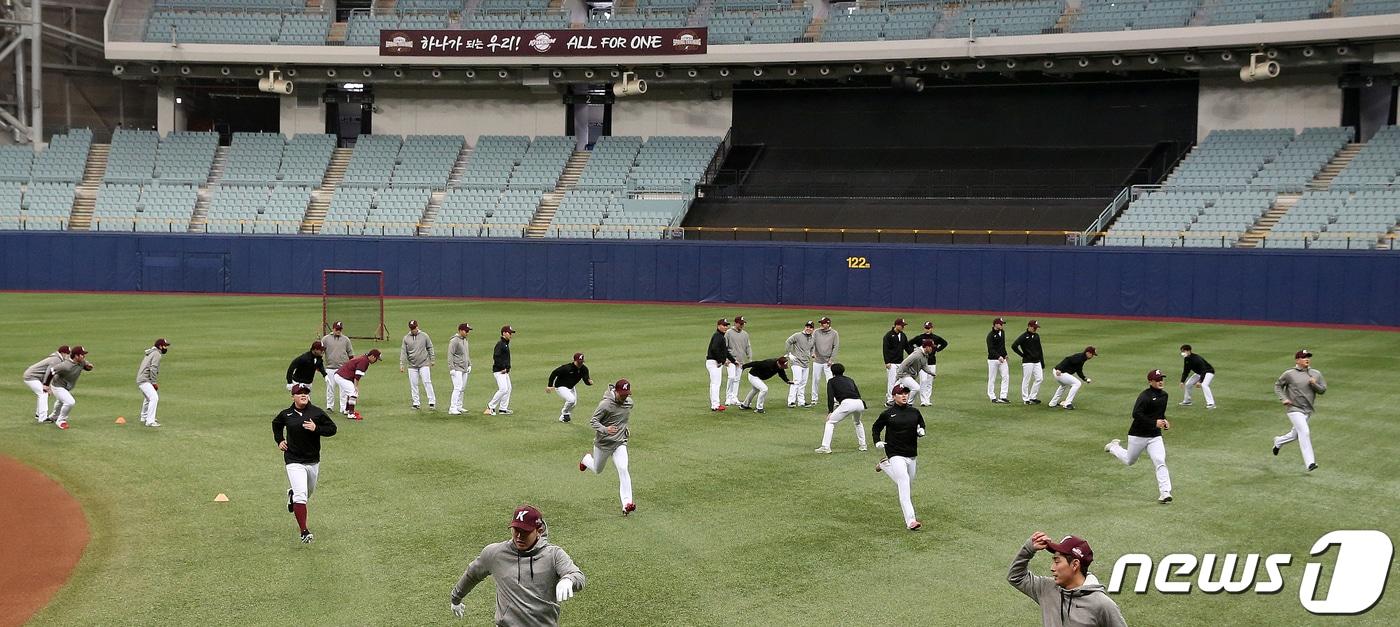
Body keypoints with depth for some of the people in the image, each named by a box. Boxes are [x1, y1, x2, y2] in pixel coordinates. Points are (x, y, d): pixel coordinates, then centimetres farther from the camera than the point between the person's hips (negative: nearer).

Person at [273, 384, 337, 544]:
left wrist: (316, 428, -18)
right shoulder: (286, 414, -2)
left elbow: (332, 428, -3)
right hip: (294, 461, -3)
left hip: (313, 461, 3)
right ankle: (304, 532, -14)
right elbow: (276, 424, 20)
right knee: (301, 495, -16)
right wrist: (279, 440, 8)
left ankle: (292, 494, 58)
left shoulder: (317, 413, -5)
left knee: (309, 491, 22)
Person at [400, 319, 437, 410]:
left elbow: (430, 348, 8)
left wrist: (432, 359, 4)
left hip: (424, 364, -2)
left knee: (427, 382, -9)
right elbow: (403, 352, 3)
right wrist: (401, 364, -5)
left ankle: (432, 401, -8)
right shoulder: (406, 338, 4)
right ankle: (416, 403, 11)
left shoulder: (424, 336, 2)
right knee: (413, 385, 3)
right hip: (412, 365, 2)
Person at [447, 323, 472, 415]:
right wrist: (451, 368, -19)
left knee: (462, 388, 10)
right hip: (457, 369, -9)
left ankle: (458, 407, 18)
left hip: (464, 369, 9)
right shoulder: (454, 340, -12)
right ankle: (452, 409, -15)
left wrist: (469, 365, 19)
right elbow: (450, 355, -15)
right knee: (458, 388, -14)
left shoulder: (465, 340, 16)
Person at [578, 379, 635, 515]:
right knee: (597, 470, 20)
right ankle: (587, 459, 56)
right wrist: (605, 429, -37)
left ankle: (627, 503, -22)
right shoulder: (605, 404, -22)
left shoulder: (629, 403, -3)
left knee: (623, 469, -19)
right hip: (603, 443, -3)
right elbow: (593, 421, -20)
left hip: (619, 443, 3)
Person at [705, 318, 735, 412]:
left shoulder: (721, 336, 19)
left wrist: (733, 360, 25)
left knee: (714, 384, 15)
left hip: (718, 363, 11)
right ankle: (715, 405, -13)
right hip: (713, 362, -11)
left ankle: (714, 404, 22)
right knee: (716, 383, -11)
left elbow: (725, 351, 26)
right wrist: (722, 361, -22)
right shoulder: (717, 336, -14)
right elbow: (714, 349, -28)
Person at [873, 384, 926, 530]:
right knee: (904, 482, -20)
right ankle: (910, 520, -24)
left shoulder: (915, 412, 5)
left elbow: (921, 425, 19)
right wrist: (877, 442, -7)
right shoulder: (887, 414, -3)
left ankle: (884, 465, 41)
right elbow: (876, 428, 9)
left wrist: (921, 432, -4)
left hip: (912, 455, 5)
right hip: (895, 454, -5)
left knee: (908, 485, 18)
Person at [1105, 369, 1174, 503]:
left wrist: (1164, 421, 4)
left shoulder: (1164, 395, 6)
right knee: (1129, 461, 16)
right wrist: (1154, 423, -31)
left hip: (1155, 436, 5)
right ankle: (1114, 447, 44)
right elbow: (1136, 414, -28)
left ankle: (1165, 492, -14)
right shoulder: (1145, 396, -19)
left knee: (1160, 462, -13)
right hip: (1138, 435, -5)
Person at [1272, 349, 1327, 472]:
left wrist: (1314, 384, -15)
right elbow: (1277, 385, 4)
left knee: (1296, 434, 18)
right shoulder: (1289, 374, -7)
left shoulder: (1316, 374, 4)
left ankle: (1278, 442, 48)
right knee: (1304, 432, -19)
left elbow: (1323, 390, 6)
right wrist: (1283, 398, -10)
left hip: (1308, 410, 6)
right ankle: (1310, 463, -20)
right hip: (1294, 409, -6)